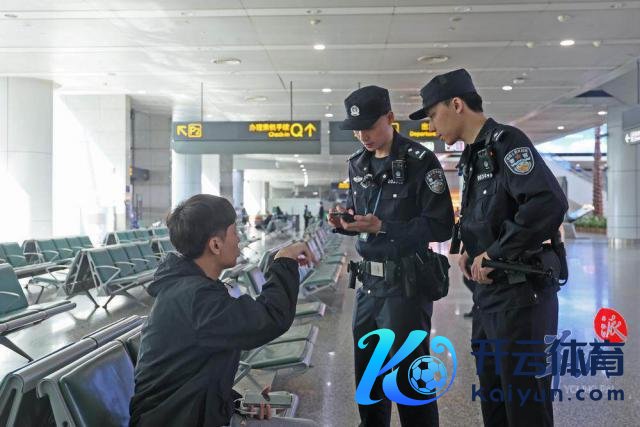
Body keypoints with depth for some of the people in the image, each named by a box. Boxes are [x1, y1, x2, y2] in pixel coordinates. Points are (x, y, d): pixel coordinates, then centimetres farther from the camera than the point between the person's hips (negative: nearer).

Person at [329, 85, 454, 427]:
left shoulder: (420, 161, -11)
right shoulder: (357, 163, 10)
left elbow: (440, 226, -15)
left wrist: (381, 226, -23)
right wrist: (342, 222, -5)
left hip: (406, 282, -7)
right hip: (368, 280, 7)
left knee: (409, 375, 1)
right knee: (366, 371, 17)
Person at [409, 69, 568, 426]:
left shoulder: (506, 141, -13)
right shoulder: (474, 155, 14)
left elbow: (549, 204, -28)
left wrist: (493, 254, -20)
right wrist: (470, 249, 8)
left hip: (520, 293, -9)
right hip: (487, 294, 9)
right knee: (492, 398, 19)